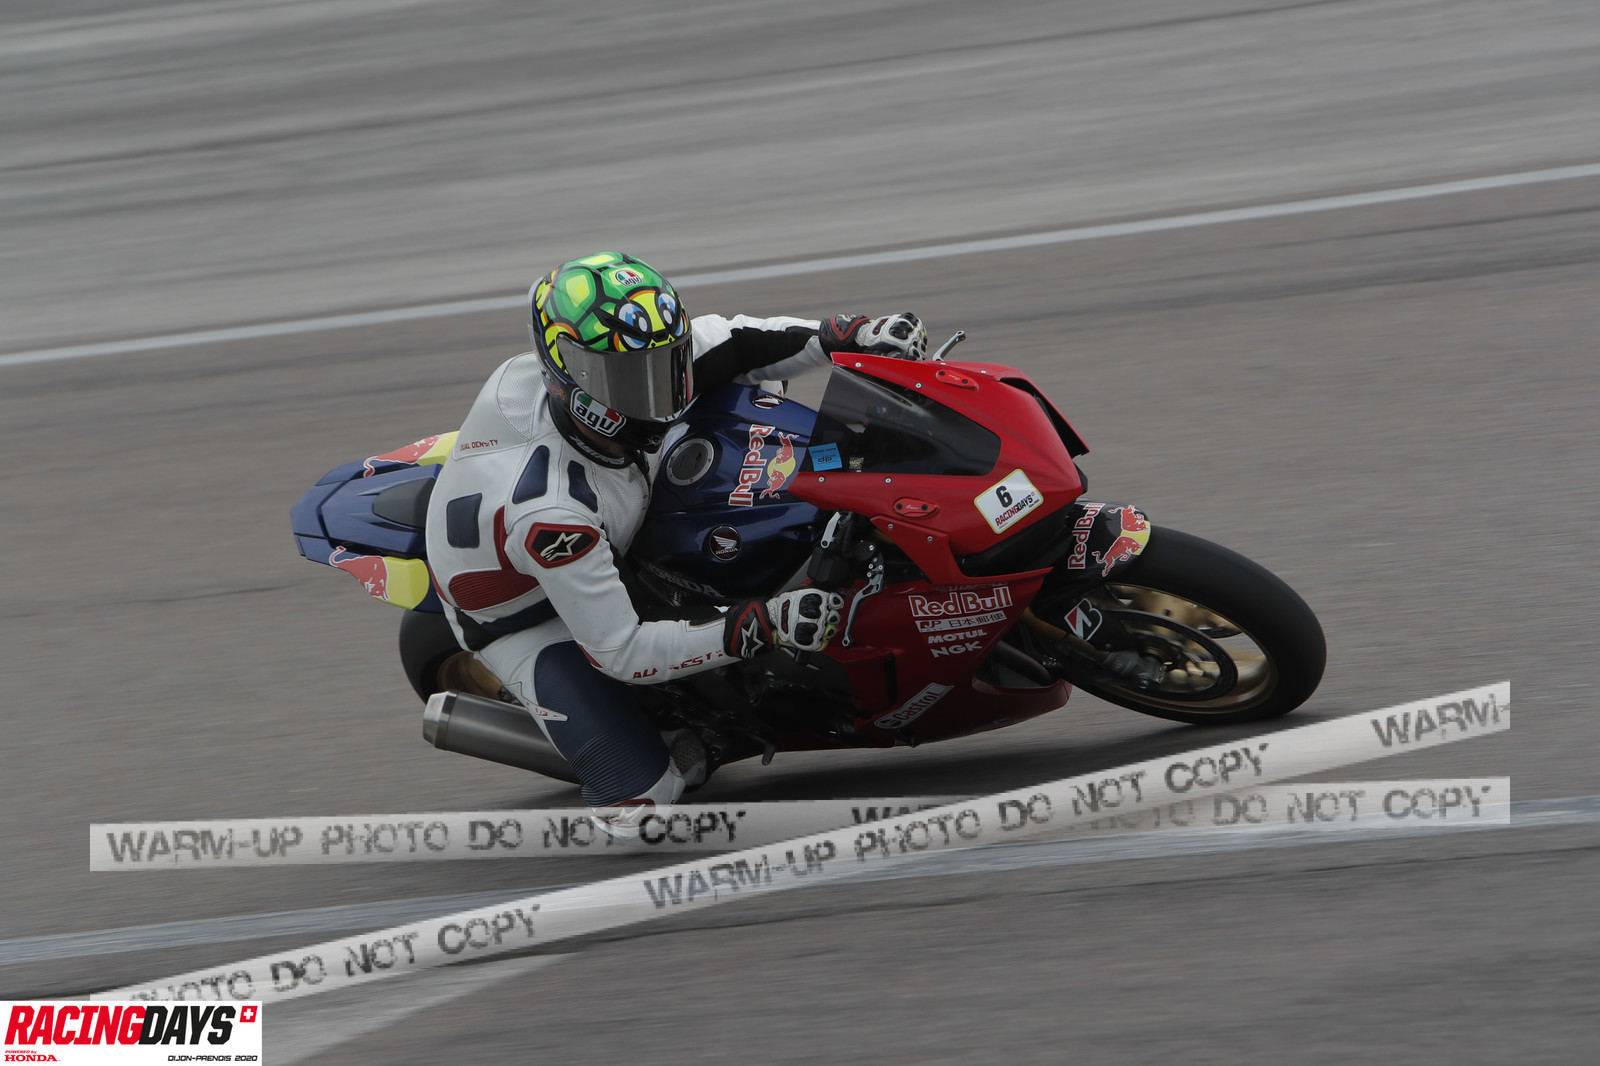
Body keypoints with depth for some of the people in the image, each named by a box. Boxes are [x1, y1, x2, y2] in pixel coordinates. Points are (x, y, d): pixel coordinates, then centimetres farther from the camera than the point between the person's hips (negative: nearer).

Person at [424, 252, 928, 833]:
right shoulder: (547, 508, -45)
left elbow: (729, 343, -7)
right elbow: (618, 650, -36)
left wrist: (849, 333, -21)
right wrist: (762, 627, -44)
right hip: (523, 616, -7)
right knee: (641, 794, -20)